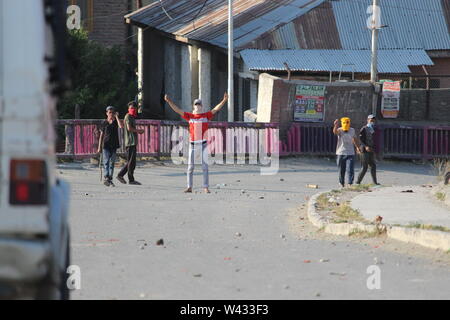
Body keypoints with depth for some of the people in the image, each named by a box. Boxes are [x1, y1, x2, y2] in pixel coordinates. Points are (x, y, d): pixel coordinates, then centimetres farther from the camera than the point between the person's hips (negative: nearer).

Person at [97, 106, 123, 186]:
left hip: (114, 145, 2)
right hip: (106, 145, -2)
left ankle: (110, 179, 10)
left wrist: (116, 117, -11)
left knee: (112, 163, 5)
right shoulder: (104, 123, 3)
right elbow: (101, 135, 6)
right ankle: (106, 177, -19)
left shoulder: (116, 121, 5)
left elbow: (121, 126, -17)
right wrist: (99, 147, 4)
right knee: (106, 162, -11)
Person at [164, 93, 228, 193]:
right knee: (190, 166, 3)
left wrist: (224, 100, -18)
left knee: (205, 166, -2)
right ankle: (189, 187, 8)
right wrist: (169, 101, -5)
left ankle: (206, 188, 0)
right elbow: (177, 110, 4)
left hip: (203, 144, -2)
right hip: (192, 144, 2)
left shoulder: (206, 115, 4)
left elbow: (216, 109, -5)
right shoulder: (190, 116, 7)